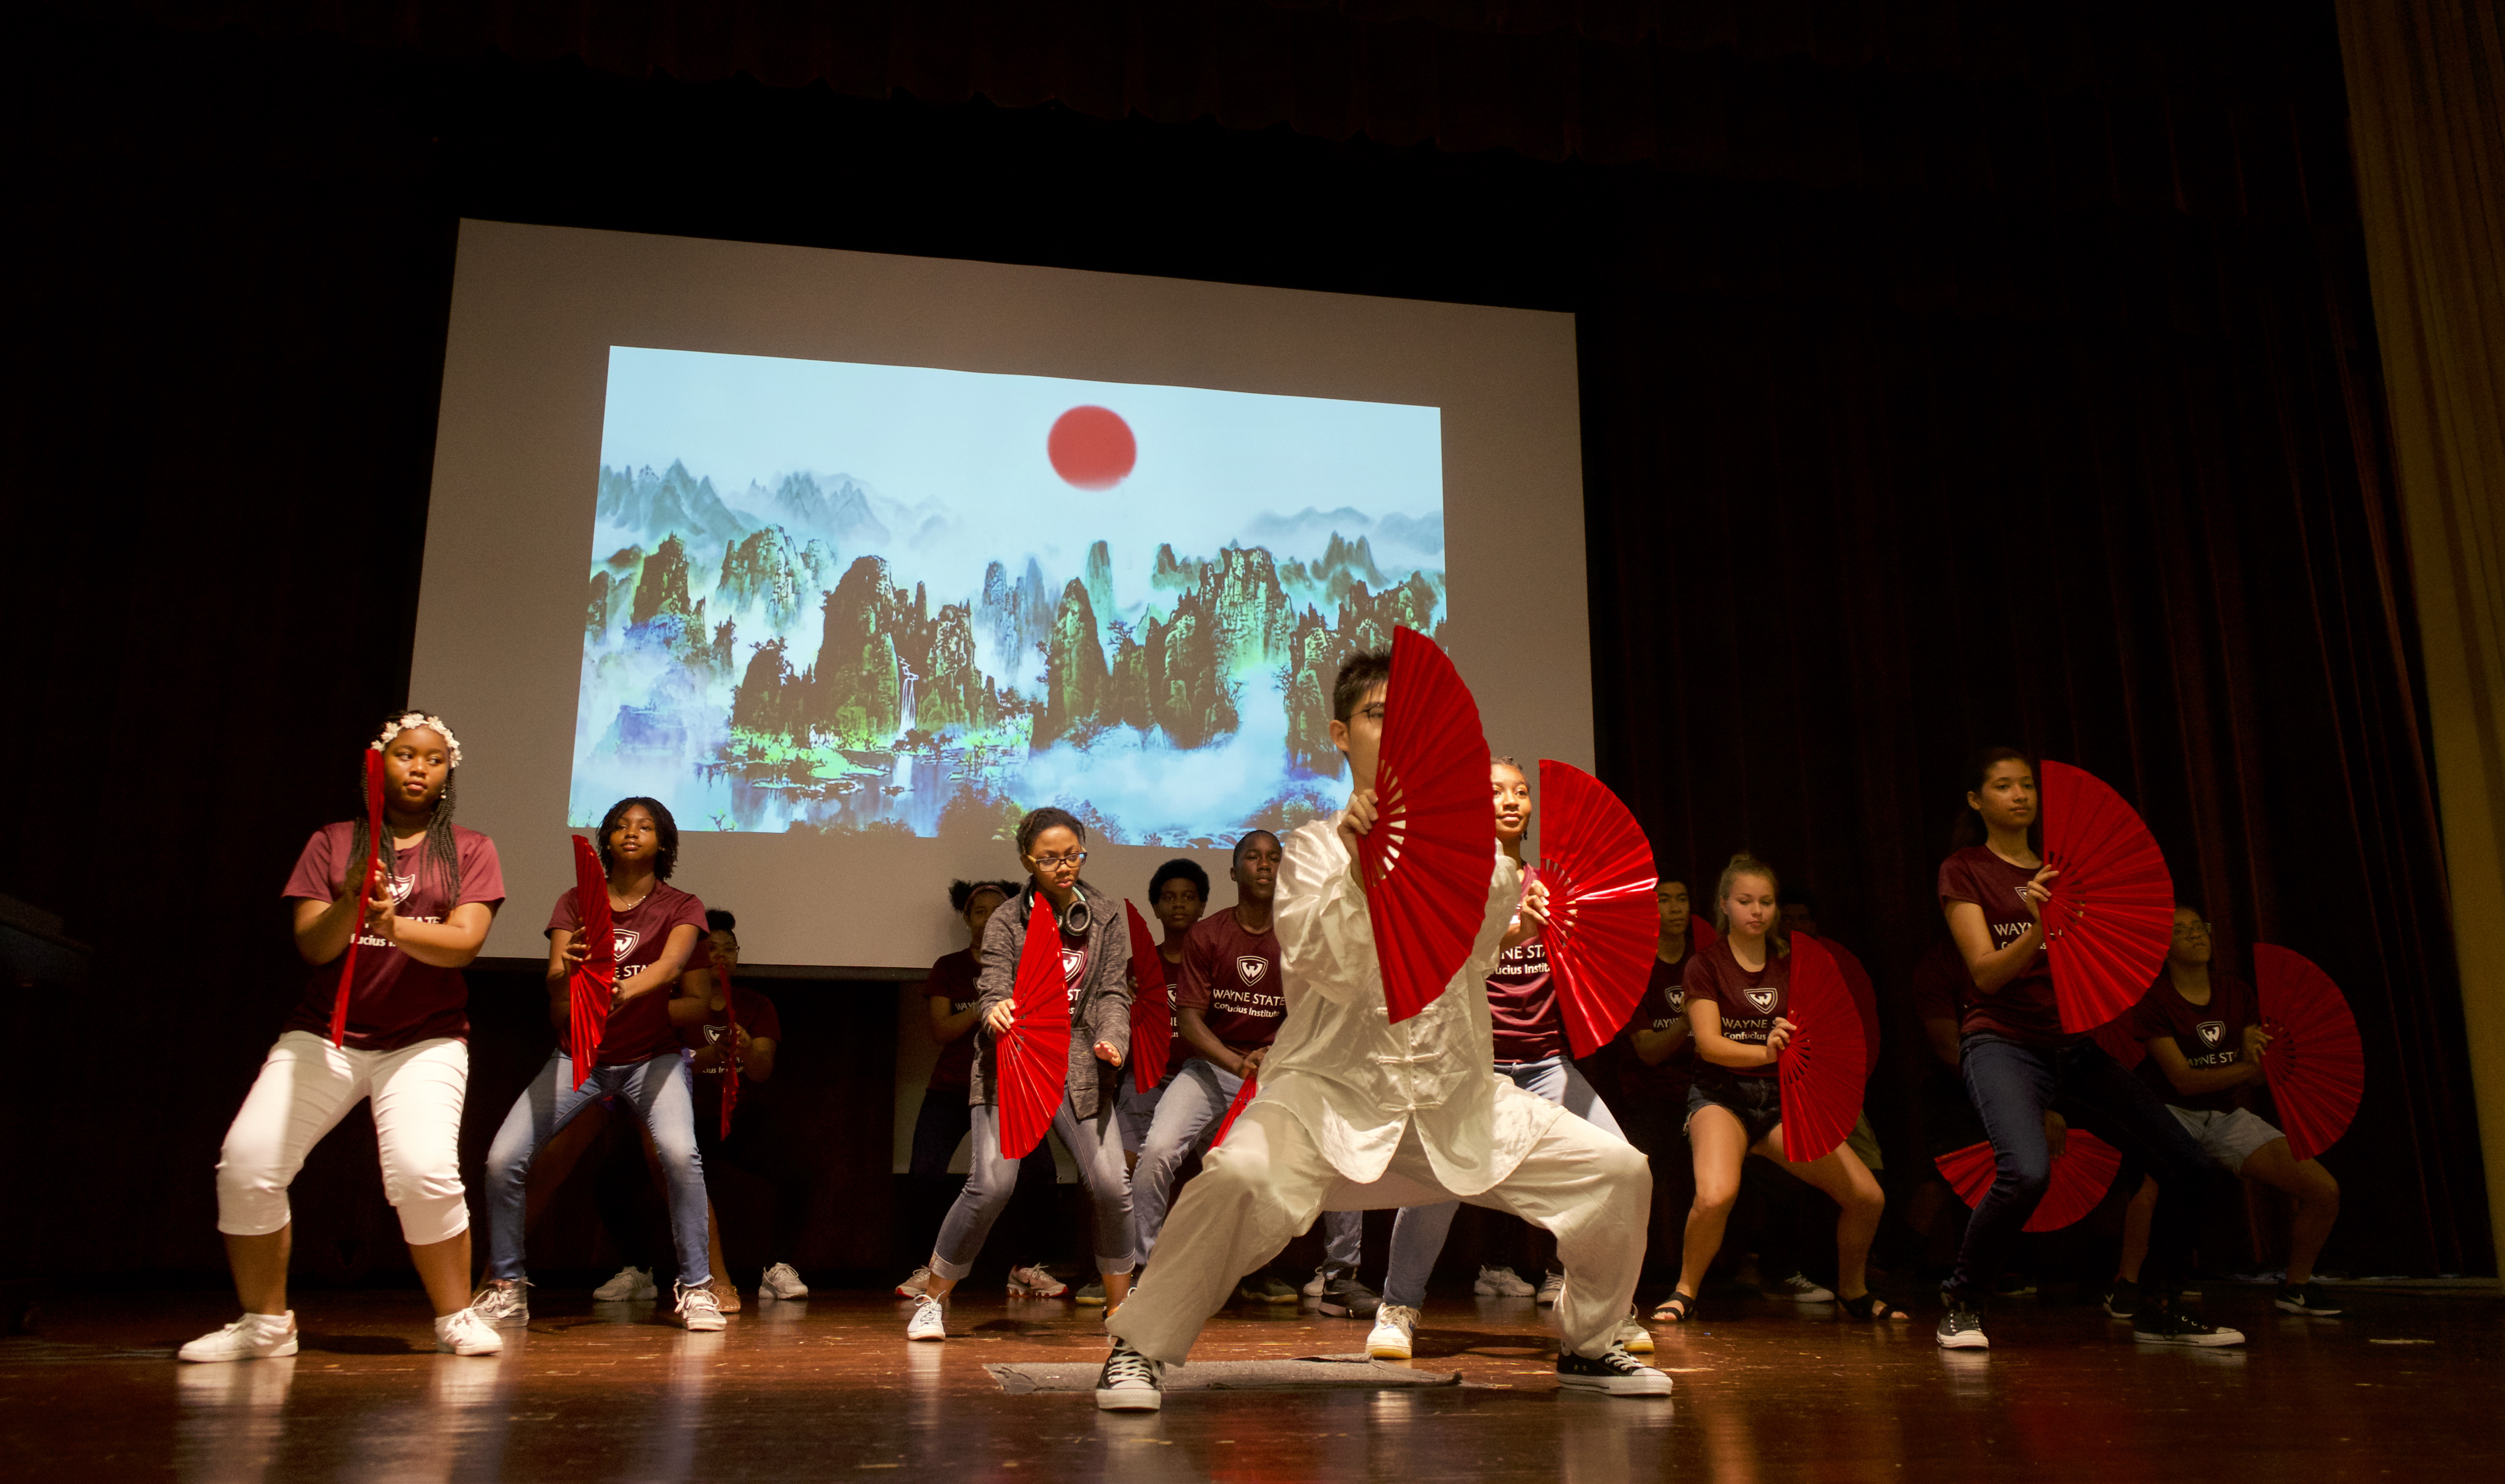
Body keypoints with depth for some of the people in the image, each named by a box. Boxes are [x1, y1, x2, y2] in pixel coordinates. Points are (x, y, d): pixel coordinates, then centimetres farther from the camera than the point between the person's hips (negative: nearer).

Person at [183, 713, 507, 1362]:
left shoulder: (469, 850, 7)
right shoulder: (332, 843, 10)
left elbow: (465, 942, -8)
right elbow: (312, 946, 0)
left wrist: (396, 926, -26)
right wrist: (349, 904, -20)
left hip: (425, 1040, -2)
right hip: (324, 1034, 2)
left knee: (423, 1172, -24)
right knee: (247, 1162, -15)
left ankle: (456, 1318, -3)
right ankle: (264, 1324, 5)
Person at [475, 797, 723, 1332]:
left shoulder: (681, 907, -3)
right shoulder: (575, 903, 2)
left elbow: (671, 966, -25)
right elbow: (556, 1001, -11)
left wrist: (628, 988, -48)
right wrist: (567, 969, -36)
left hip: (652, 1056, -2)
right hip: (579, 1054, 2)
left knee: (680, 1152, -28)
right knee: (503, 1158, -13)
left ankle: (697, 1287, -15)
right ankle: (506, 1287, 8)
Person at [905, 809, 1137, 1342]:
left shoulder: (1106, 914, 5)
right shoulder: (1006, 920, -1)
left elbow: (1114, 992, 2)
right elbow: (993, 990, -11)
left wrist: (1113, 1040, -17)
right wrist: (995, 1012, -35)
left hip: (1079, 1065, 2)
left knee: (1111, 1185, -6)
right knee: (992, 1184, -12)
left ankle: (1120, 1305, 16)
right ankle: (933, 1300, 9)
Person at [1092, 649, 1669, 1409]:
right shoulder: (1315, 848, 1)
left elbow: (1478, 941, -12)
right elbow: (1325, 968, -15)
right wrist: (1356, 868, -28)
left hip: (1456, 1094, 4)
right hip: (1335, 1087, -3)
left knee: (1617, 1170, -5)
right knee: (1242, 1175, -32)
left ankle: (1588, 1346, 19)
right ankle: (1141, 1348, -11)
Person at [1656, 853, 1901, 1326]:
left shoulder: (1790, 966, 12)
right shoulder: (1707, 965, 0)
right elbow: (1709, 1044, -12)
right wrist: (1766, 1051, -29)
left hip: (1782, 1098, 4)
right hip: (1723, 1096, -4)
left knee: (1868, 1197, -8)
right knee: (1715, 1197, -32)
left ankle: (1852, 1290, 21)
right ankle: (1686, 1292, -5)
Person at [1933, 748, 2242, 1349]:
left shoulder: (2063, 869, 16)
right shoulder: (1964, 870, 0)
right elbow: (1987, 973, -11)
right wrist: (2038, 928, -28)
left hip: (2076, 1045, 6)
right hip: (2003, 1043, -6)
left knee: (2185, 1165, -3)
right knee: (2027, 1171, -31)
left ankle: (2158, 1312, 17)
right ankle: (1961, 1307, -9)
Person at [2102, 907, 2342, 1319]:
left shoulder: (2236, 992, 3)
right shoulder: (2154, 999, -13)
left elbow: (2248, 1080, 2)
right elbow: (2184, 1080, -19)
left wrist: (2258, 1054, -20)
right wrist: (2250, 1066, -29)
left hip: (2227, 1116, 6)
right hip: (2171, 1112, -5)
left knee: (2325, 1190, -7)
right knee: (2151, 1188, -37)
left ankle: (2296, 1285, 18)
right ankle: (2126, 1283, -11)